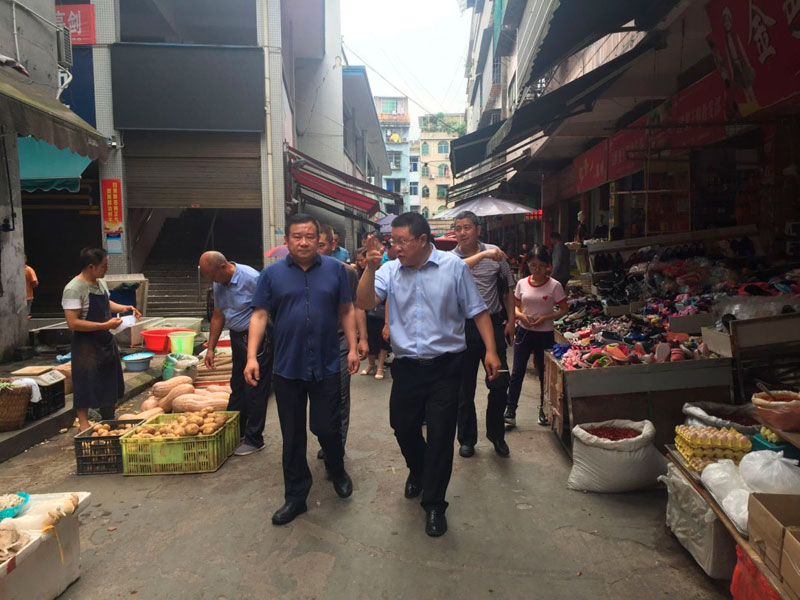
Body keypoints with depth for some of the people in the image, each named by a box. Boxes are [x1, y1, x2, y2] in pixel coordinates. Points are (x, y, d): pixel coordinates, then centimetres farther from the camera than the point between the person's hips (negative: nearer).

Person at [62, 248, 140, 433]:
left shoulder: (101, 283, 5)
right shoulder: (73, 289, -21)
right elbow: (73, 323, -26)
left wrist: (125, 308, 7)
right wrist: (105, 325, -27)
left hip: (106, 341, 9)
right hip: (86, 346, -9)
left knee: (110, 382, 19)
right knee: (86, 385, 1)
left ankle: (108, 421, 37)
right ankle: (83, 425, 16)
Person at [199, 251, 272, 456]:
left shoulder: (251, 279, -19)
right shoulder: (219, 285, 7)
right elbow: (218, 317, 15)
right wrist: (210, 348, 14)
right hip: (237, 337, 8)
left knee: (255, 390, -1)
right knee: (237, 387, 16)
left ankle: (253, 439, 10)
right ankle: (233, 432, 30)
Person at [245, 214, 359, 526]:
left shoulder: (335, 269, 1)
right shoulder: (272, 274, 0)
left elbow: (346, 311, 5)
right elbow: (259, 316, -2)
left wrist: (353, 348, -1)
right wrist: (251, 357, -11)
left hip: (326, 367, -1)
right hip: (286, 369, 1)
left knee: (327, 428, 7)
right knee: (292, 437, 11)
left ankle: (337, 470, 39)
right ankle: (296, 497, 26)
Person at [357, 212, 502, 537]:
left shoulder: (453, 267, -3)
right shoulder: (390, 270, 2)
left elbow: (477, 311, 0)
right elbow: (365, 302, -9)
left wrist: (490, 351, -7)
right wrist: (370, 268, -21)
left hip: (445, 366, -2)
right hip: (406, 366, 3)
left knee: (440, 435, 2)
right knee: (403, 427, 14)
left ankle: (434, 504, 20)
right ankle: (418, 471, 47)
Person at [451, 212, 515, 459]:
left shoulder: (495, 254, 2)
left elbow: (508, 287, 11)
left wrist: (511, 320, 8)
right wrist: (482, 255, -32)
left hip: (493, 323, 1)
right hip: (464, 327, 0)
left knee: (500, 383, 1)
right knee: (465, 386, 9)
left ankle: (496, 433, 26)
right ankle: (467, 438, 27)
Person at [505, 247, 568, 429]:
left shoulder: (554, 286, -7)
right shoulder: (522, 284, 1)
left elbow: (563, 310, -3)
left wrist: (545, 317, -17)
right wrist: (520, 315, -11)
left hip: (545, 334, -2)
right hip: (524, 332, 2)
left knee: (544, 373, 10)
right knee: (517, 373, 0)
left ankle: (544, 410, 26)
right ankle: (510, 412, 5)